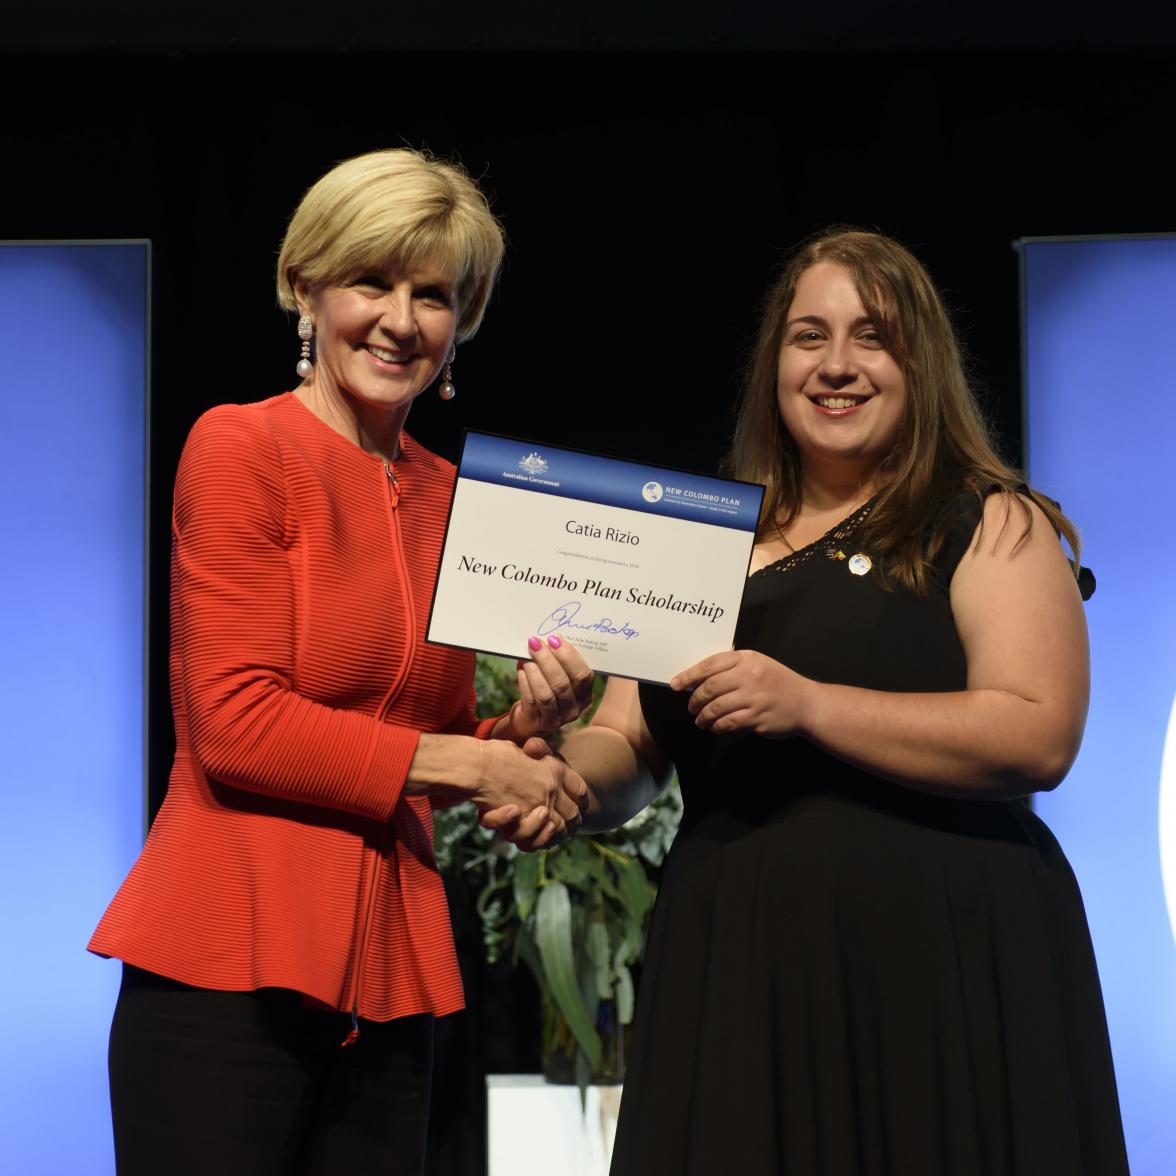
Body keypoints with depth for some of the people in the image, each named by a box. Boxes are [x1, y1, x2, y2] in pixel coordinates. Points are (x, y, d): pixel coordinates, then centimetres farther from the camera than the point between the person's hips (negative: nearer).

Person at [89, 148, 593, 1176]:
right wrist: (465, 763, -8)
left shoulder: (447, 496, 13)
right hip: (233, 961, -6)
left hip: (386, 970, 6)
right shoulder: (242, 447, -5)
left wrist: (526, 728, -2)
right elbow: (235, 726, -12)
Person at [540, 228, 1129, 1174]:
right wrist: (570, 776, -6)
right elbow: (628, 751, 18)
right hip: (734, 971, 4)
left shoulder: (991, 525, 1)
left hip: (939, 967, -4)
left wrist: (809, 706, -20)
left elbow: (1041, 737, -13)